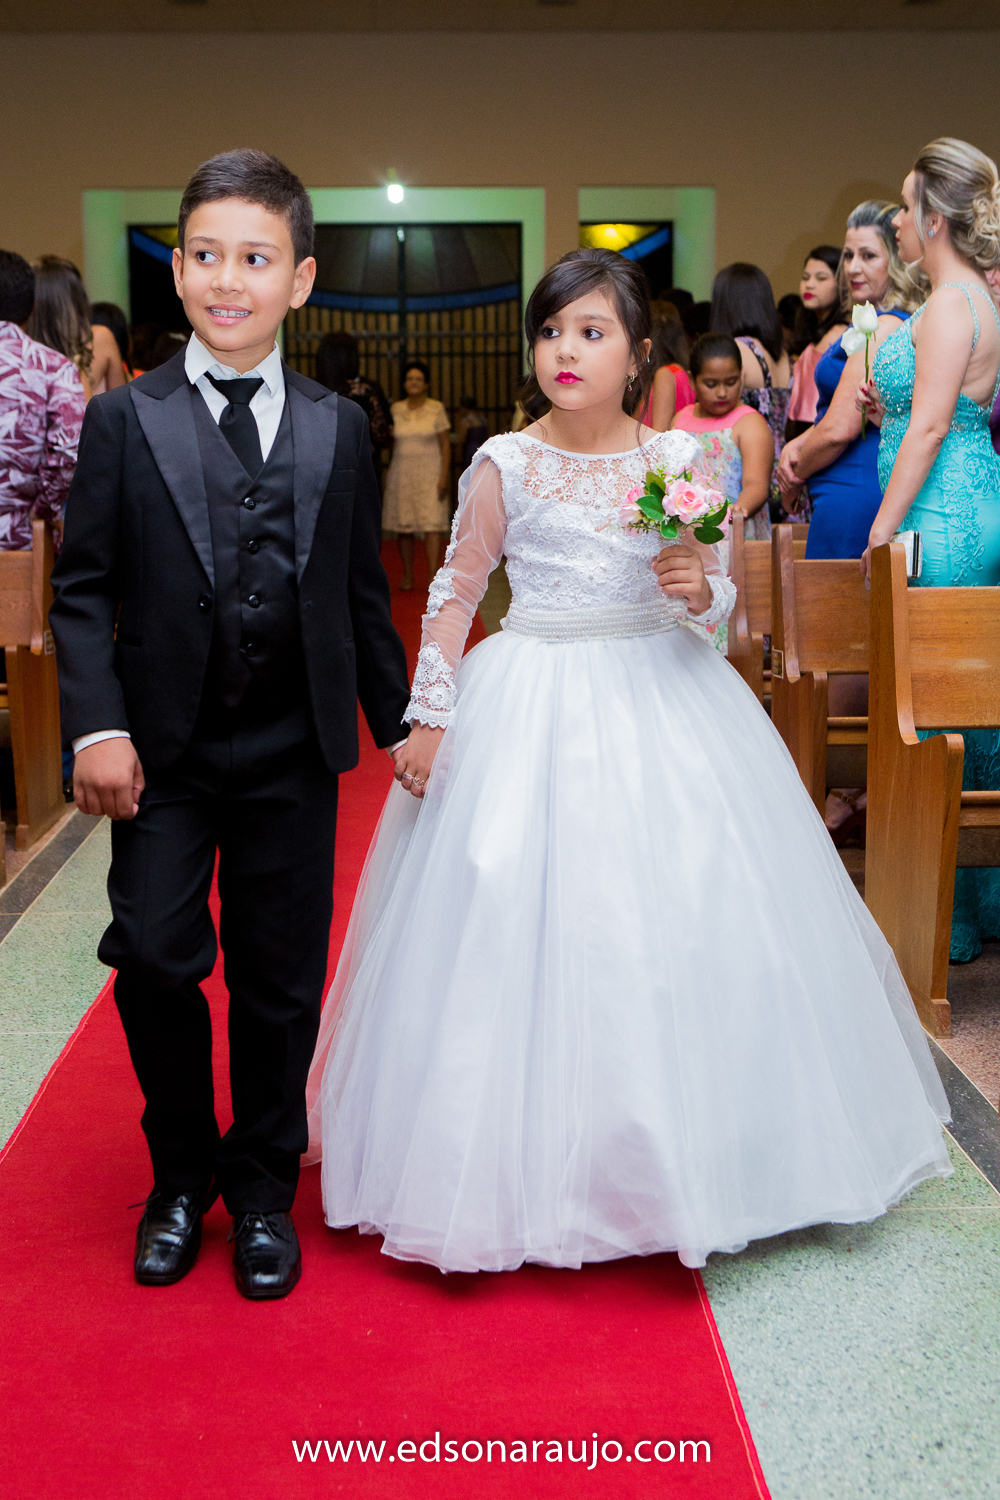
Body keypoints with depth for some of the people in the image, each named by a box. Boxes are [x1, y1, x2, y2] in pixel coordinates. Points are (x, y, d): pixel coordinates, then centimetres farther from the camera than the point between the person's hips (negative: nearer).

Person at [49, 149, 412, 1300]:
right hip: (163, 749, -1)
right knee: (155, 956, -7)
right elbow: (83, 589, -1)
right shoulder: (125, 420, 0)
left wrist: (398, 721, 12)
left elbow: (363, 592, 11)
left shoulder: (339, 428, 6)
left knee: (281, 980, 8)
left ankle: (262, 1188, 28)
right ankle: (180, 1174, 20)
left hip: (292, 750, 2)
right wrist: (98, 727, -13)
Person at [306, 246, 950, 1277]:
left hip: (661, 702, 3)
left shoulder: (678, 459, 2)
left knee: (680, 920, 5)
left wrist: (699, 588, -14)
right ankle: (529, 1162, 17)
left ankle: (667, 1153, 25)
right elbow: (453, 597, 1)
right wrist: (429, 719, -3)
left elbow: (717, 592, 9)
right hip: (533, 709, -2)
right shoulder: (505, 465, -4)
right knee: (522, 924, -1)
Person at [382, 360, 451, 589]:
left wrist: (444, 476, -7)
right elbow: (391, 441, 13)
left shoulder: (436, 409, 2)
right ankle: (407, 577, 9)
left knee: (432, 525, -11)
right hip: (402, 473, 2)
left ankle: (433, 577, -13)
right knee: (403, 527, 1)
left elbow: (445, 444, 1)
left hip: (429, 473, -2)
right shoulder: (396, 409, 8)